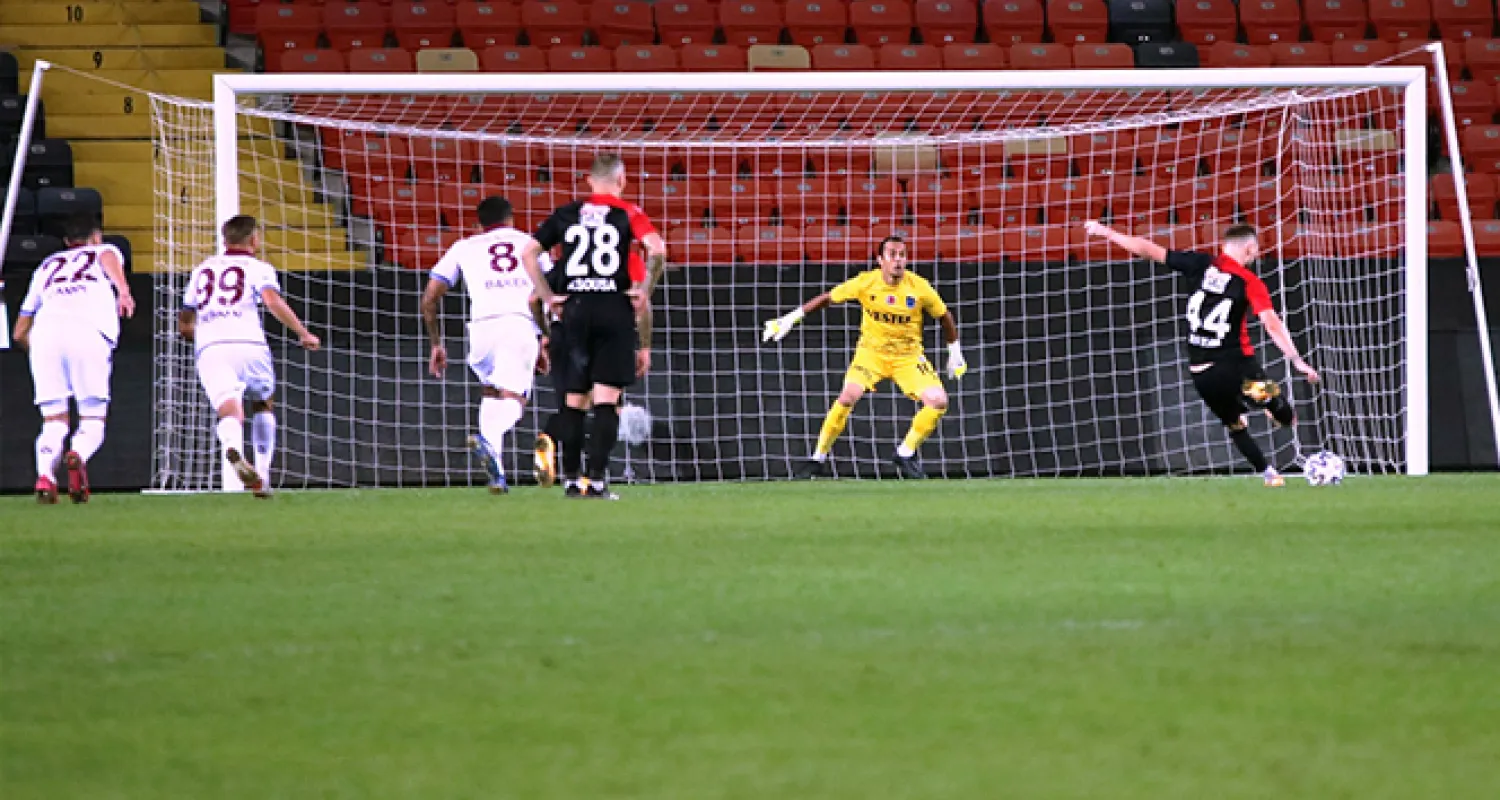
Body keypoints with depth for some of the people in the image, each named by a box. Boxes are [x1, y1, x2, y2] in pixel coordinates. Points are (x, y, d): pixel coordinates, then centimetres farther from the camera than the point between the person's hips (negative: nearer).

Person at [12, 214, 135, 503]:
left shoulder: (47, 265, 36)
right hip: (89, 334, -3)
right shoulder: (104, 251, 28)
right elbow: (109, 260, -2)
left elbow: (19, 333, 36)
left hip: (45, 332, 3)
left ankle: (45, 476, -19)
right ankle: (78, 456, -29)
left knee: (54, 422, 9)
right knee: (93, 421, 4)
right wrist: (123, 290, -21)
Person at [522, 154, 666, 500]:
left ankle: (571, 480, 8)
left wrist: (548, 296, 8)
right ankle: (597, 480, -9)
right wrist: (644, 292, -2)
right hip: (615, 309, -2)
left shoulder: (566, 214, 12)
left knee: (573, 400, 10)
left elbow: (529, 253, 7)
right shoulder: (629, 214, 4)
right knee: (607, 400, -2)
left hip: (573, 310, 2)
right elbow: (657, 249, -13)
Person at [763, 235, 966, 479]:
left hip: (909, 356, 1)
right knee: (848, 396, -26)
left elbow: (944, 317, 4)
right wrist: (790, 319, -3)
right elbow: (827, 298, -2)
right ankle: (819, 458, -11)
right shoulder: (866, 283, -14)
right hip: (872, 351, -1)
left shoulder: (919, 287, -13)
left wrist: (955, 352, 10)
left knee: (938, 401, -17)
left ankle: (905, 455, 4)